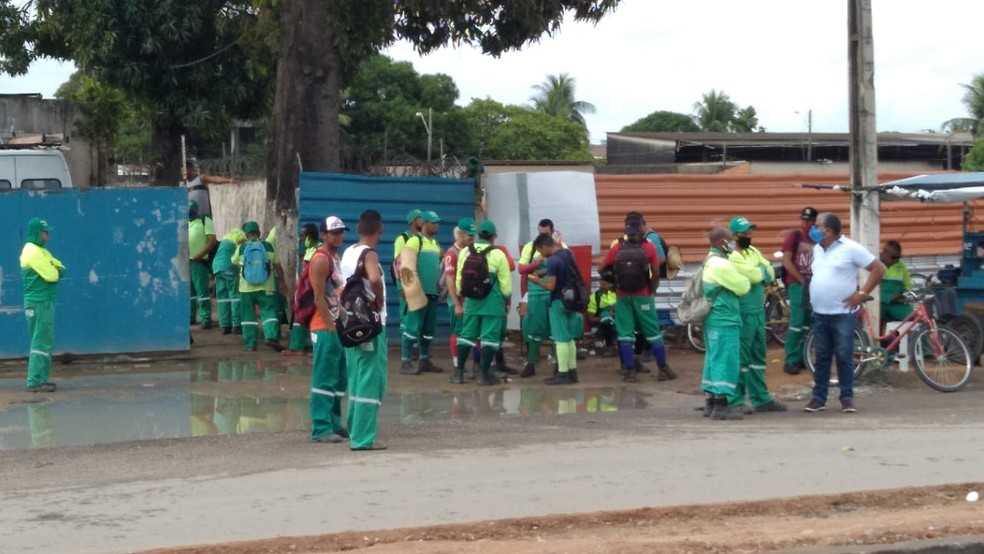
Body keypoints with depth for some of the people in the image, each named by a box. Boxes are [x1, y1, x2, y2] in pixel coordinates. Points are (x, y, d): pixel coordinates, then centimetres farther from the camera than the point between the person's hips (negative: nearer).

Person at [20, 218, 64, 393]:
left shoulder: (41, 251, 18)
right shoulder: (32, 251, -14)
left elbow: (59, 268, 15)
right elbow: (51, 275, -21)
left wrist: (58, 270, -7)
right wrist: (56, 271, 1)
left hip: (45, 302, 10)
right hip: (39, 303, -10)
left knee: (45, 341, 13)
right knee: (41, 342, -11)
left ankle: (41, 379, 17)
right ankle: (35, 382, -12)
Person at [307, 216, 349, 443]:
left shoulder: (336, 258, 17)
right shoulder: (321, 259, -12)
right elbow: (319, 298, -18)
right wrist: (331, 327, -19)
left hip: (338, 327, 10)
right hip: (325, 328, -10)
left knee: (340, 380, 14)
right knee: (324, 380, -7)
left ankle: (334, 424, 21)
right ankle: (321, 429, -5)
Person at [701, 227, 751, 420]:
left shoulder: (710, 262, 14)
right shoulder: (722, 265, -18)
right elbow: (743, 287, -12)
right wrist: (745, 279, 8)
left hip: (714, 318, 10)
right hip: (725, 320, -10)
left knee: (714, 359, 13)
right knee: (726, 360, -8)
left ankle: (711, 403, 18)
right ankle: (721, 405, -9)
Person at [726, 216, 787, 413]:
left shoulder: (753, 251, 13)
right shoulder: (732, 257, -15)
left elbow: (770, 273, 8)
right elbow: (754, 275, -21)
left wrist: (759, 272, -11)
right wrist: (762, 269, -1)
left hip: (758, 311, 9)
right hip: (743, 314, -9)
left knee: (758, 357, 15)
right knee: (740, 358, -6)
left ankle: (761, 398, 23)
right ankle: (735, 401, -1)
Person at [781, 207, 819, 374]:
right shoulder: (793, 236, -3)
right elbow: (786, 261, -9)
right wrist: (801, 280, -10)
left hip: (813, 284, 5)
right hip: (797, 283, -5)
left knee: (808, 322, 7)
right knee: (797, 322, -9)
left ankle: (802, 358, 15)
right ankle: (790, 360, -6)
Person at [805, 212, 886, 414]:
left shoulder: (850, 248, -9)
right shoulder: (817, 249, 11)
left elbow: (878, 269, -9)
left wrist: (861, 293, -12)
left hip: (842, 314, -6)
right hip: (819, 314, 6)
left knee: (844, 357, -1)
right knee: (822, 357, 9)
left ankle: (847, 398, 7)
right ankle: (819, 398, 13)